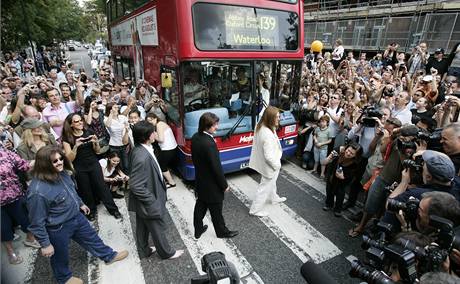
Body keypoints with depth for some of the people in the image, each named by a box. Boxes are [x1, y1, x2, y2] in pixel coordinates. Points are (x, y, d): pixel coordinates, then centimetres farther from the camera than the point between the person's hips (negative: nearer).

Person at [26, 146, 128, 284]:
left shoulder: (62, 173, -11)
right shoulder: (38, 191, -35)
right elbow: (37, 222, -24)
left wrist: (80, 204, 23)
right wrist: (45, 244, -15)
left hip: (76, 217, 6)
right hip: (58, 229, -6)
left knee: (91, 237, 24)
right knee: (60, 256, 22)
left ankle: (109, 256, 47)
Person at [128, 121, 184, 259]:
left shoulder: (141, 150, -5)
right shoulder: (142, 157, -35)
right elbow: (136, 186, -31)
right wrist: (152, 201, -21)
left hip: (143, 201, 9)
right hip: (149, 204, -8)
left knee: (143, 227, 26)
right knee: (158, 228, 14)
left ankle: (144, 250, 47)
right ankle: (167, 252, 37)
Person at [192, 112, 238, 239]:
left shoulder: (195, 137, -6)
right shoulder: (209, 144, -32)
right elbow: (216, 167, -25)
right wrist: (224, 185, -13)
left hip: (200, 180, 8)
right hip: (211, 184, -8)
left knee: (200, 206, 23)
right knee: (216, 210, 14)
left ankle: (198, 230, 41)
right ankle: (222, 231, 36)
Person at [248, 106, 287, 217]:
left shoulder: (260, 126, -11)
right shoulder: (268, 134, -38)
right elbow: (269, 156, -31)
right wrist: (277, 165, -15)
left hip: (263, 162, 9)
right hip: (269, 165, -9)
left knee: (271, 182, 33)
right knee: (265, 187, 12)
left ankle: (273, 198, 59)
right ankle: (255, 210, 29)